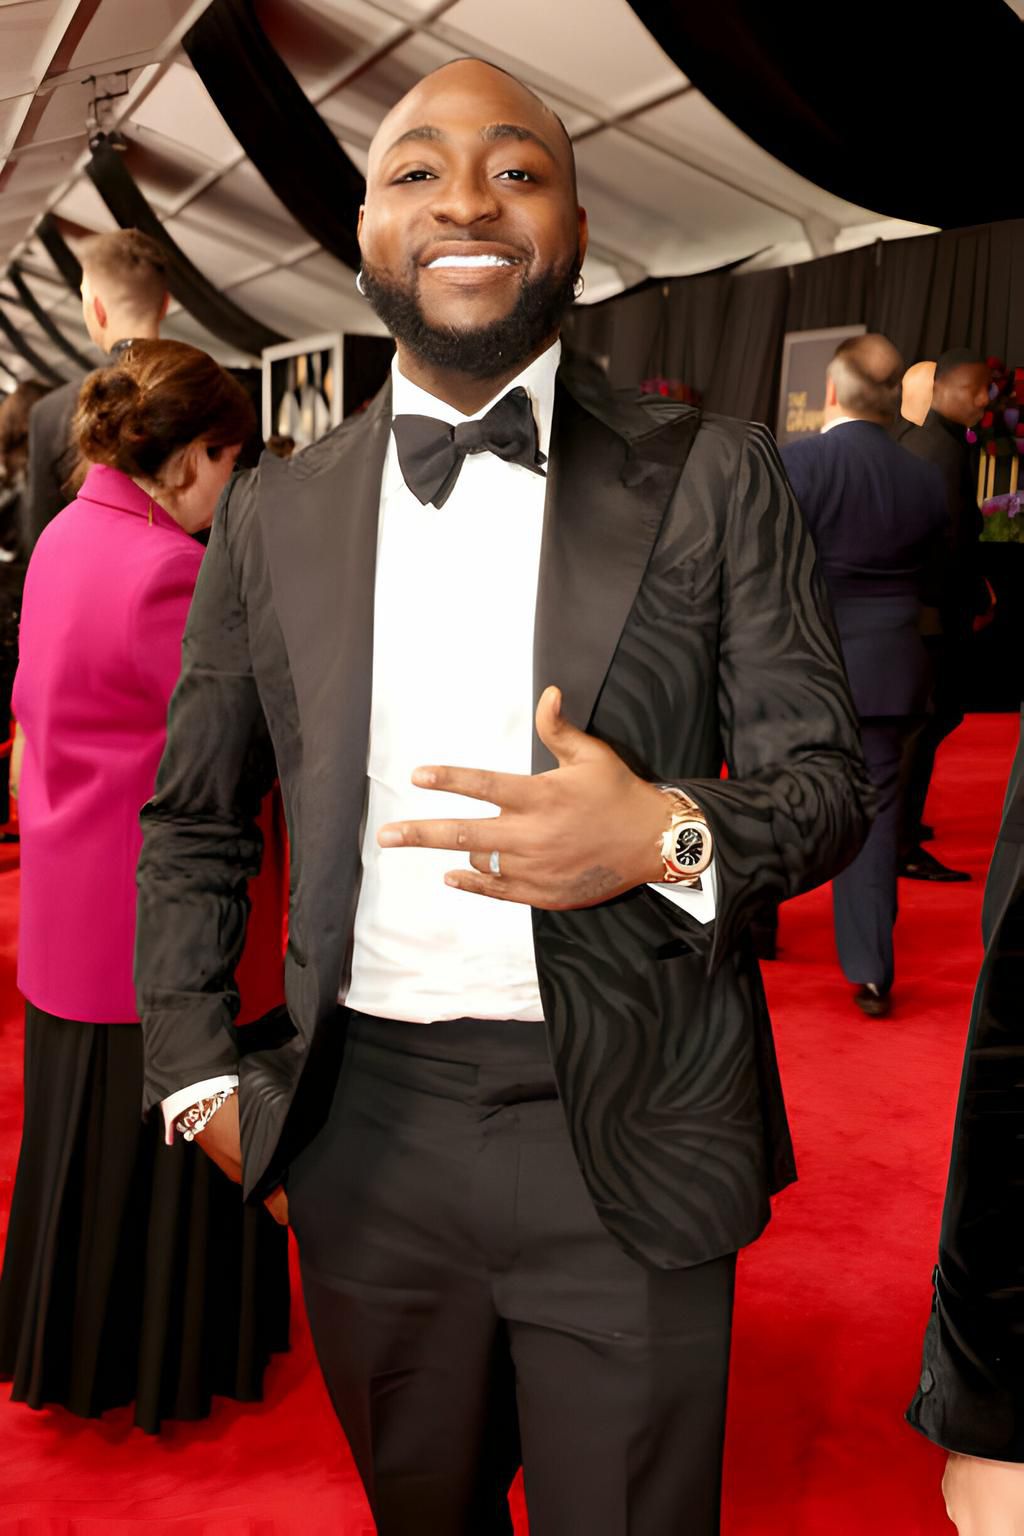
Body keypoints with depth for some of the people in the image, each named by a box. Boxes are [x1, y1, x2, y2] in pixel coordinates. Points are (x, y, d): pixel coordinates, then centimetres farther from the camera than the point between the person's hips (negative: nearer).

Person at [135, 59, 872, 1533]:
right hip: (365, 1129, 3)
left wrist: (669, 836, -22)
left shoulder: (711, 480, -3)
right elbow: (189, 819, 11)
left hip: (632, 1134, -2)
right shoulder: (274, 514, 4)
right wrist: (195, 1068, 3)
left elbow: (827, 775, -2)